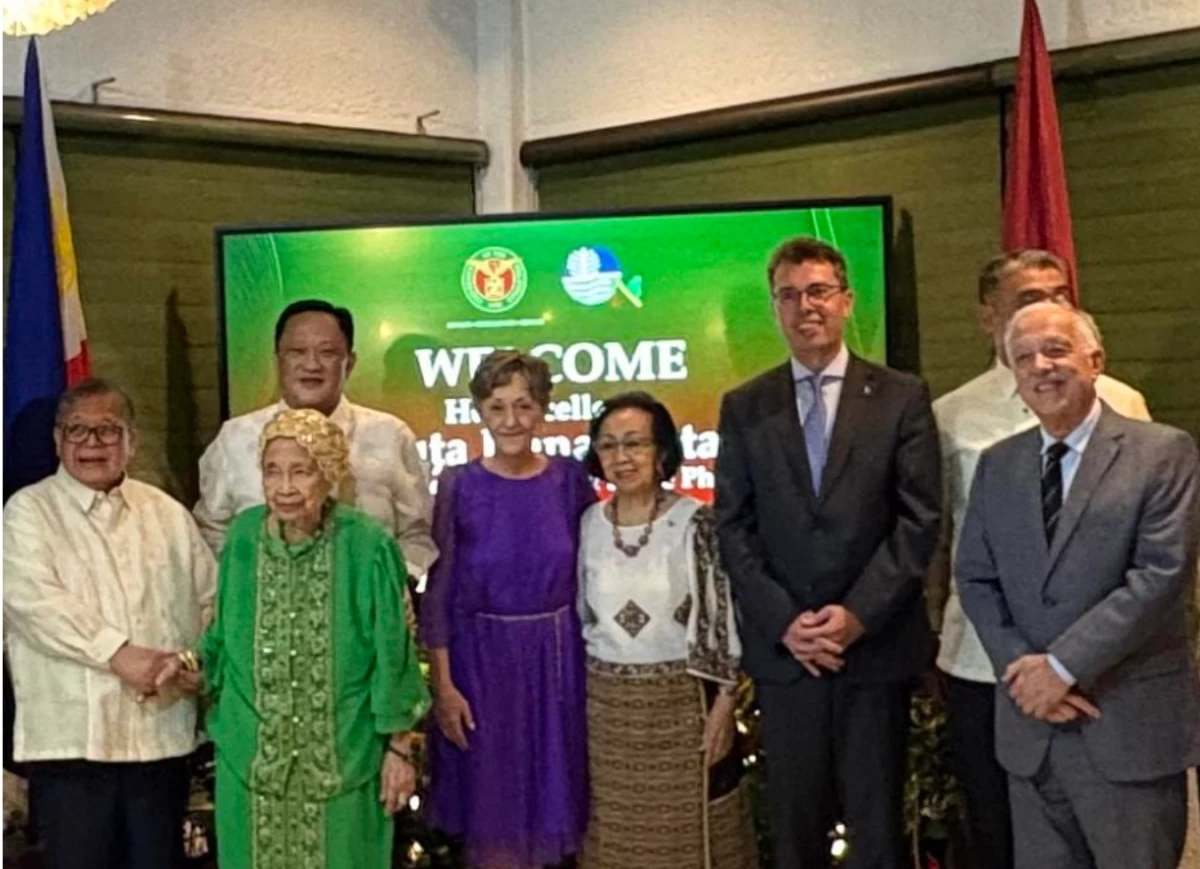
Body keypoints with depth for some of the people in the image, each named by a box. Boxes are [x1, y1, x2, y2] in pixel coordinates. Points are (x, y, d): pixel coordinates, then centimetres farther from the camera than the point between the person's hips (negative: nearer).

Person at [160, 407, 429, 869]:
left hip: (342, 757, -3)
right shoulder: (244, 537, -4)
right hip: (253, 755, 3)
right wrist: (199, 677, -8)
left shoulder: (367, 546, -13)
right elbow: (226, 637, 10)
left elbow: (391, 654, -7)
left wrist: (399, 748, -4)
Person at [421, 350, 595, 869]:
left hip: (558, 656, 2)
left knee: (552, 801, 12)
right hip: (483, 657, -2)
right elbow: (437, 593, -5)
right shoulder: (459, 487, -6)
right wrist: (442, 685, -8)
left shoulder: (570, 480, -1)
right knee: (492, 810, 8)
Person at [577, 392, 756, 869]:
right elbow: (582, 617, 10)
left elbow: (725, 617, -7)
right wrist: (580, 697, 10)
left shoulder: (694, 521, -9)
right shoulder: (589, 523, 2)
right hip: (607, 707, 4)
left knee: (687, 829, 7)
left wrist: (724, 703, -9)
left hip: (682, 703, -3)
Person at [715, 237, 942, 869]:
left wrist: (859, 613, -13)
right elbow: (733, 527, 2)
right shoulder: (744, 407, 7)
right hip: (782, 647, 1)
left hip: (876, 645, -1)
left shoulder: (902, 397, 2)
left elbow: (919, 518, -4)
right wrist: (783, 622, -9)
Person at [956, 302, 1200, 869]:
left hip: (1131, 725, -4)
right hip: (1031, 728, 4)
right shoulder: (997, 465, 11)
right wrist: (1019, 667, -8)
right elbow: (974, 579, 9)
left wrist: (1063, 665, -16)